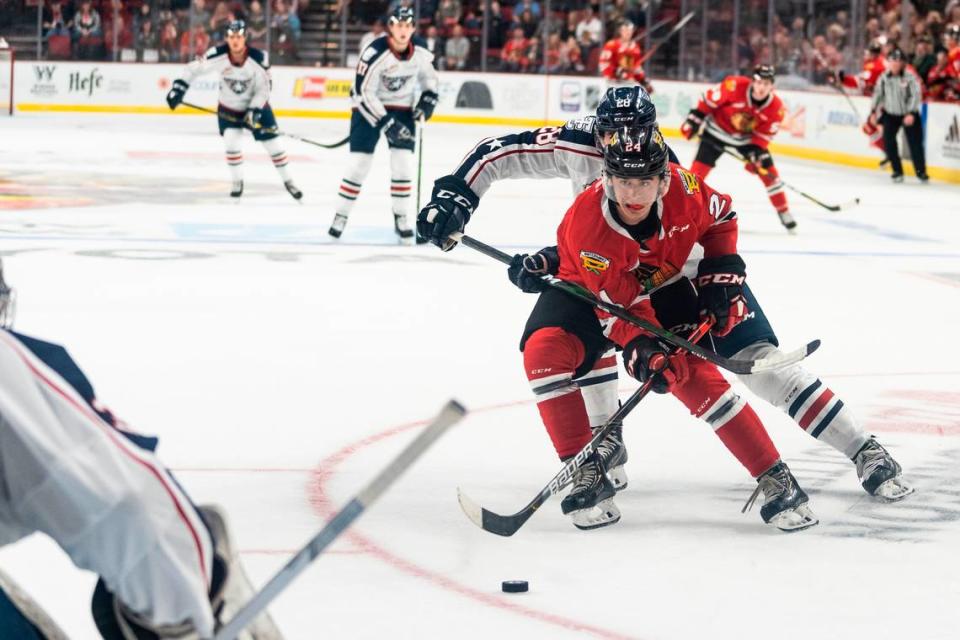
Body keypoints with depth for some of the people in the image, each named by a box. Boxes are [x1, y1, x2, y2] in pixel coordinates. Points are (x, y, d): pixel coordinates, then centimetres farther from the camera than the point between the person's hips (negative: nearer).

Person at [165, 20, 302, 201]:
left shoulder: (258, 59, -26)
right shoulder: (218, 55, -23)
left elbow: (263, 89, -18)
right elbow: (194, 69, -10)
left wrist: (254, 111, -27)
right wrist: (178, 88, -16)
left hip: (256, 106, -1)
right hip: (228, 109, 1)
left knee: (272, 144, 0)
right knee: (232, 143, -14)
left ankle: (288, 181, 17)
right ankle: (237, 182, 6)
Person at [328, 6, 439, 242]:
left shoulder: (420, 50, -11)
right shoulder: (376, 53, -28)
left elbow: (428, 74, 11)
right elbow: (363, 93, -26)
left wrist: (429, 98, -5)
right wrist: (386, 123, -30)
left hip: (402, 109, 4)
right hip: (369, 108, -4)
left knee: (403, 164, -4)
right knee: (359, 164, -7)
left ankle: (400, 218, 9)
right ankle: (341, 216, 5)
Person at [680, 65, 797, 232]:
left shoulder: (775, 107, -21)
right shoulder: (735, 86, -32)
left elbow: (763, 135, -11)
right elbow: (709, 99, -18)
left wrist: (756, 153, -24)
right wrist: (695, 118, -16)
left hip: (747, 137, 3)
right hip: (718, 129, -3)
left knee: (768, 170, -2)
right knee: (700, 166, -12)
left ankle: (784, 212, 11)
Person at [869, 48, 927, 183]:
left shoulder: (910, 77, -15)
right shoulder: (884, 77, -2)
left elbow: (916, 95, -20)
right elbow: (878, 93, 8)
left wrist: (911, 114, -28)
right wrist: (873, 111, 5)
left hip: (909, 115, -3)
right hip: (890, 114, 3)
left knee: (915, 143, -4)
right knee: (888, 141, -9)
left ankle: (921, 172, 11)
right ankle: (897, 171, 4)